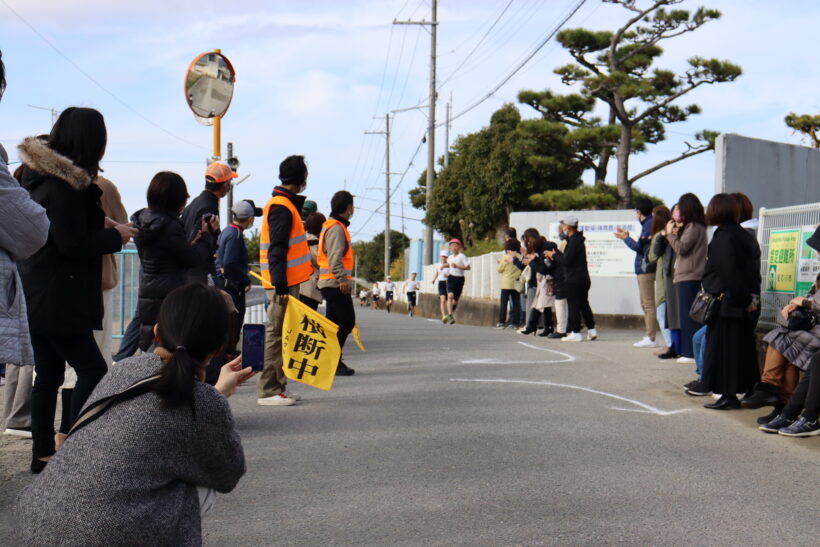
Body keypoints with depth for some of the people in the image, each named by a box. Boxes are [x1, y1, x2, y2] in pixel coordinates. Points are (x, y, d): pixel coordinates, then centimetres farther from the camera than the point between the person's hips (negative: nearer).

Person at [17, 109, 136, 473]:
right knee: (92, 370, -6)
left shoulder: (40, 175, 13)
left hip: (36, 295, 10)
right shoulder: (64, 184, -17)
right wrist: (115, 236, -6)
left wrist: (101, 225, 10)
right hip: (57, 301, -10)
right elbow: (72, 244, -19)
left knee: (48, 375, 12)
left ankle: (42, 454, 17)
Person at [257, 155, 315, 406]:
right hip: (283, 283, -10)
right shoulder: (281, 207, -13)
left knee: (281, 334, 13)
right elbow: (277, 249, -20)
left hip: (287, 282, 10)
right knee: (276, 334, -7)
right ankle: (268, 390, -3)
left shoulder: (286, 204, 19)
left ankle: (278, 386, 19)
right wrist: (280, 285, -25)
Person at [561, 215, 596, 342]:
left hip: (573, 280, -9)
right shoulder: (579, 239, 15)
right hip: (583, 278, 9)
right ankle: (591, 329, 16)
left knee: (573, 306, -5)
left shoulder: (573, 241, -15)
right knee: (584, 304, 14)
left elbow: (566, 260, -21)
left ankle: (575, 333, -4)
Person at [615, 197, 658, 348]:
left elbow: (639, 247, -17)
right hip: (643, 269, 10)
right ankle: (648, 336, 20)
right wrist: (627, 237, 25)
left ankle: (650, 338, -9)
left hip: (646, 269, -10)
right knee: (645, 304, 15)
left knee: (649, 304, -9)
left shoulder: (649, 225, -13)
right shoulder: (648, 224, 15)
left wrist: (626, 238, -2)